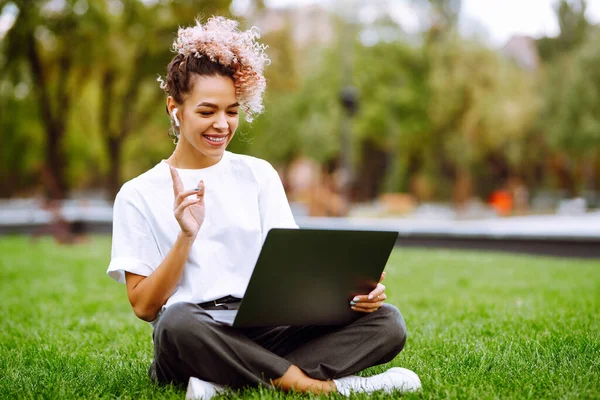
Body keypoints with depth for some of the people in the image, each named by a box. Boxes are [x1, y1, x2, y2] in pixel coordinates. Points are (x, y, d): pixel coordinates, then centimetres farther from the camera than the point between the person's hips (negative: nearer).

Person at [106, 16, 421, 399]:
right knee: (178, 322, -39)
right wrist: (187, 236, -13)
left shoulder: (259, 174, 15)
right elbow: (143, 306, 2)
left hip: (268, 330, 4)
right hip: (195, 340, -3)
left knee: (387, 321, -19)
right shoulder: (138, 195, 6)